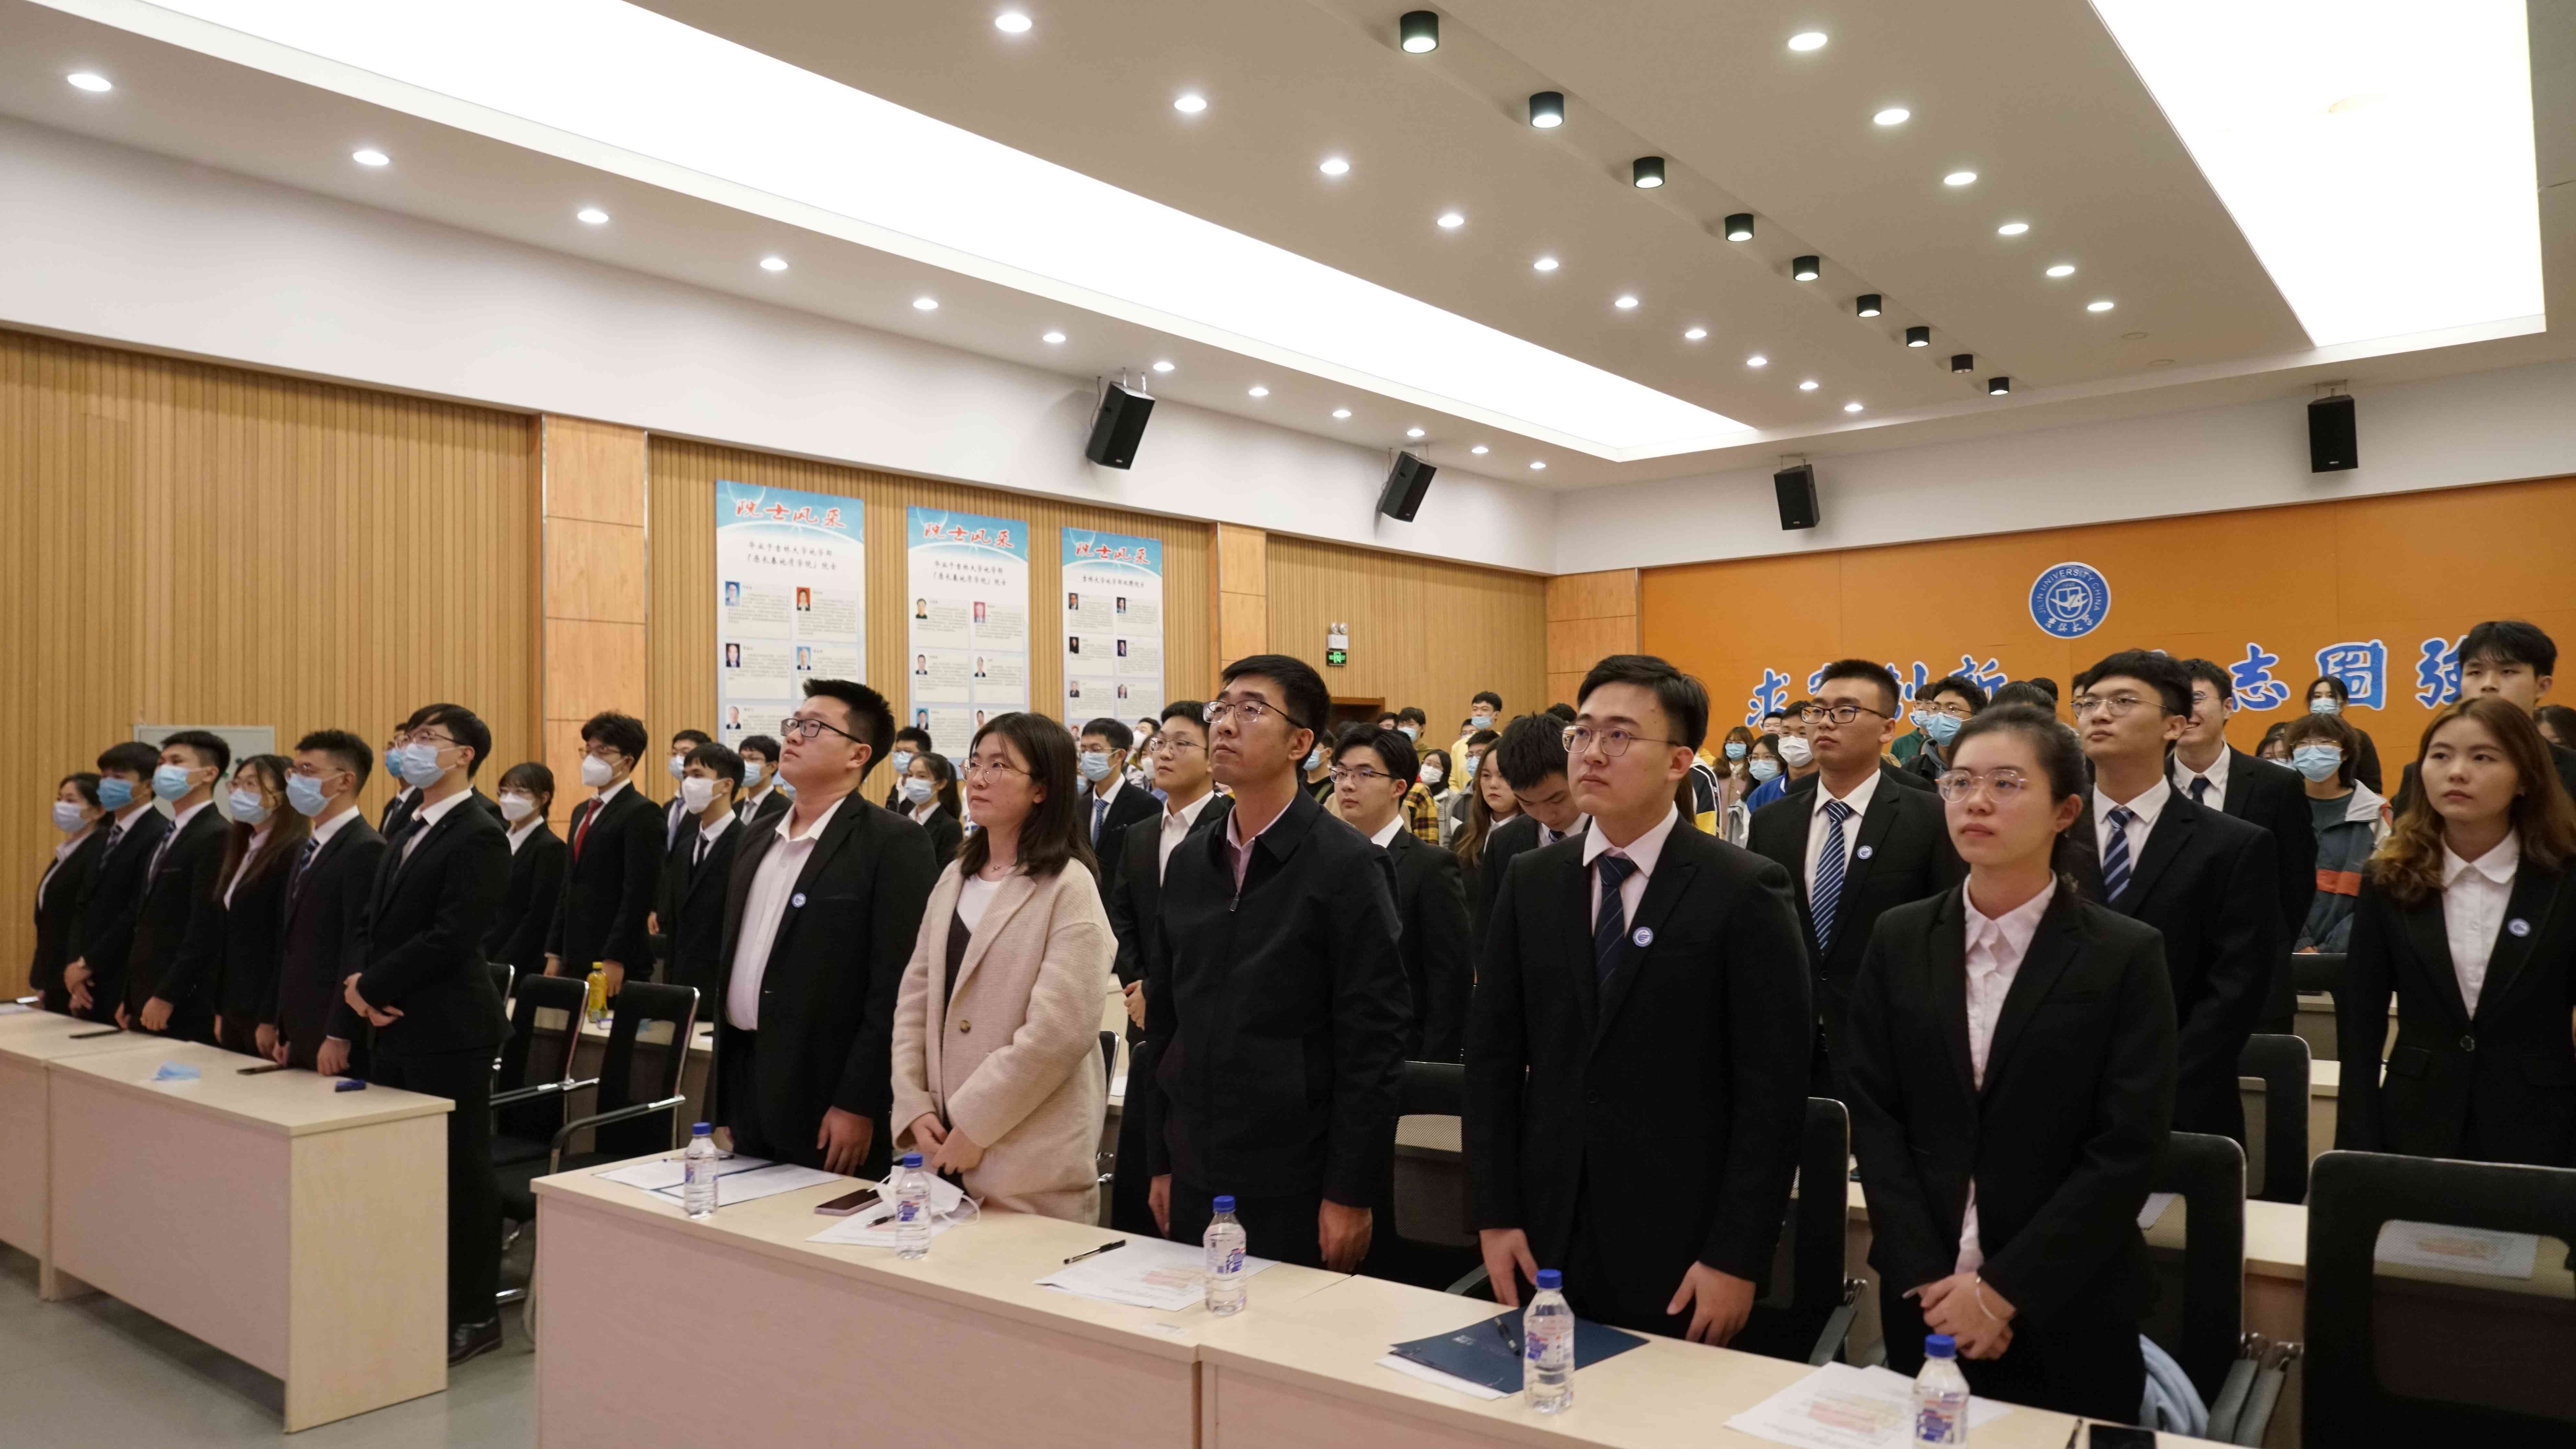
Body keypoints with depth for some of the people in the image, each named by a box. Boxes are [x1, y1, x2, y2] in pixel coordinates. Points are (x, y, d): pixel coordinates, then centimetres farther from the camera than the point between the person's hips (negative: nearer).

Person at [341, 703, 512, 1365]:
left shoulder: (478, 837, -13)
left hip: (448, 1030, -9)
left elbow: (449, 936, -20)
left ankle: (475, 1315, 12)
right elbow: (374, 919, 16)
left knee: (460, 1171, 1)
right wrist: (359, 979, -3)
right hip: (398, 1026, 9)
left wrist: (374, 986, -13)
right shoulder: (409, 832, 16)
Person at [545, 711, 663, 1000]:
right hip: (575, 960, 8)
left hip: (615, 963, -8)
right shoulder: (583, 812, 17)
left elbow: (640, 893, -16)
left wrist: (615, 959, -19)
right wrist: (555, 954, 14)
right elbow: (570, 887, 18)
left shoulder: (642, 813, -10)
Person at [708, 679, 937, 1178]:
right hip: (744, 1083, 7)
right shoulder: (756, 842, 13)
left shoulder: (892, 842, -11)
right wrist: (721, 1103, 14)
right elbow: (731, 966, 16)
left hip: (825, 1100, -7)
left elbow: (896, 987, -16)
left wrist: (858, 1105, -18)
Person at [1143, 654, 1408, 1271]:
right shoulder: (1188, 863, 9)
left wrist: (1351, 1194, -13)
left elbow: (1372, 1046, -12)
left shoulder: (1348, 866, -10)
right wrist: (1162, 1162, 11)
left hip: (1296, 1188, -5)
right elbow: (1166, 1022, 13)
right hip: (1194, 1180, 5)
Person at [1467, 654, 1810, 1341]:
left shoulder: (1745, 891, -8)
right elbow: (1493, 1055, 5)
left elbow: (1773, 1087, -9)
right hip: (1546, 1239, 4)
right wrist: (1494, 1215, 0)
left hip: (1680, 1251, -3)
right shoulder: (1531, 880, 5)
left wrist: (1737, 1257, -11)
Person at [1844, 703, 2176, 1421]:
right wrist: (1927, 1278, -10)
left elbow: (2126, 1153, -11)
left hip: (2065, 1312, -2)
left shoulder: (2126, 955, -6)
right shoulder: (1899, 940, 2)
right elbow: (1874, 1116, -1)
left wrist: (2004, 1288, -15)